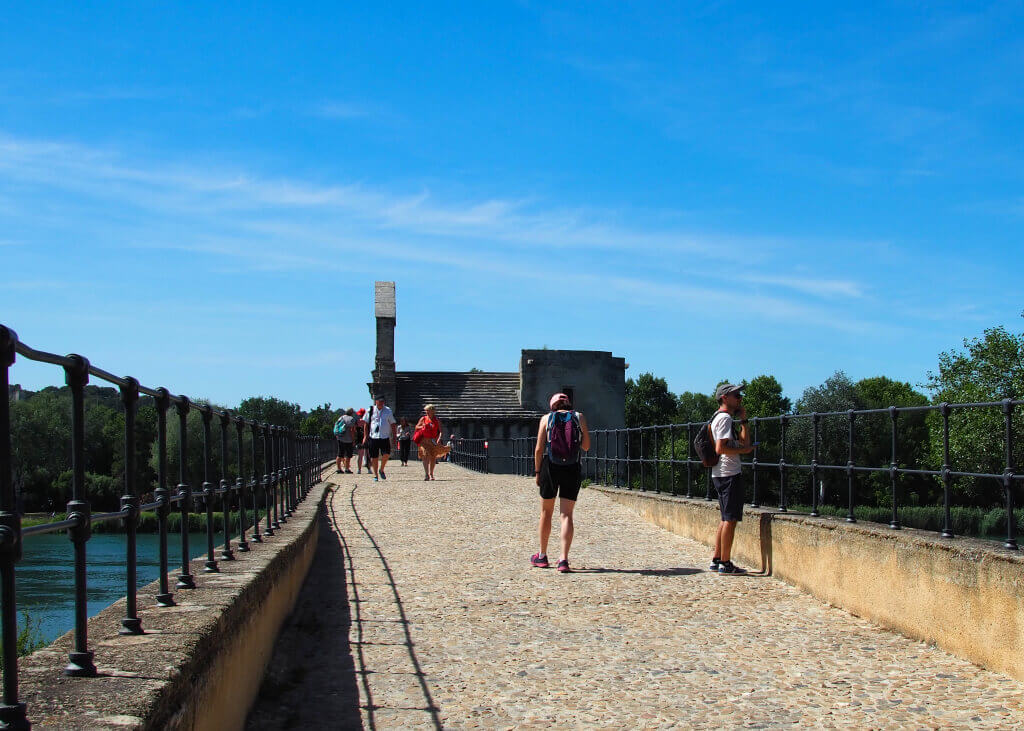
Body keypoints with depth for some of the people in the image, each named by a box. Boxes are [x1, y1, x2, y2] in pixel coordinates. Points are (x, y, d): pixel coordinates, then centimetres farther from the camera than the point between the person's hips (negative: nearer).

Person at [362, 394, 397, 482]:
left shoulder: (388, 411, 8)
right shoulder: (371, 410, 5)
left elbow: (393, 424, 14)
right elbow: (366, 424, 9)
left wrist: (394, 436, 8)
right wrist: (365, 436, 4)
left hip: (385, 437, 0)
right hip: (373, 437, 0)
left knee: (386, 454, -17)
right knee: (374, 457, 0)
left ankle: (381, 470, 7)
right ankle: (375, 475, 13)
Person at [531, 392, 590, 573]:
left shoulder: (546, 419, 4)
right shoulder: (579, 417, 5)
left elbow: (539, 449, -1)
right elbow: (586, 446, 4)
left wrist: (537, 472, 7)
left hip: (550, 468, 0)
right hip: (572, 470, 0)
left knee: (546, 512, 14)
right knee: (567, 514, 1)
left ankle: (542, 556, 26)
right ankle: (564, 560, -10)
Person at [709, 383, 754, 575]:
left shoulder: (719, 418, 21)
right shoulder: (725, 418, -11)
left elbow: (744, 442, 24)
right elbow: (721, 448, -22)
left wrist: (743, 420, 18)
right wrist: (742, 450, -13)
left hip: (721, 475, 11)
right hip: (729, 474, -11)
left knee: (726, 519, 15)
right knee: (730, 519, -8)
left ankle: (717, 560, 17)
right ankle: (725, 563, -8)